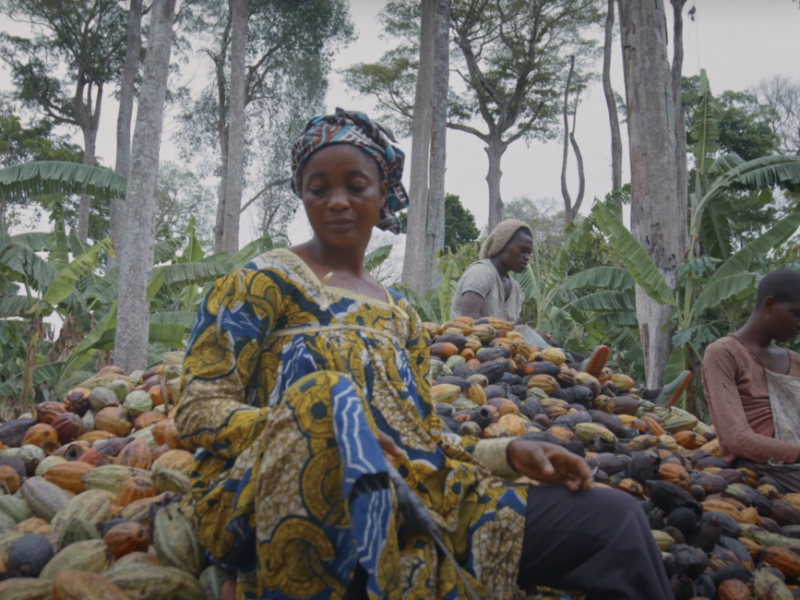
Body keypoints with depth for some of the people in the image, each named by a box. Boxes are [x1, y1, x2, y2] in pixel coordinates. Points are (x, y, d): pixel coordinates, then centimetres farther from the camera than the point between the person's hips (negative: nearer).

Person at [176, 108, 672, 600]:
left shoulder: (401, 315, 21)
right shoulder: (264, 282, 4)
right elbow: (199, 411, -3)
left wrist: (509, 452, -1)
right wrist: (323, 429, -21)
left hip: (411, 496, 4)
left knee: (615, 516, -16)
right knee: (327, 393, -39)